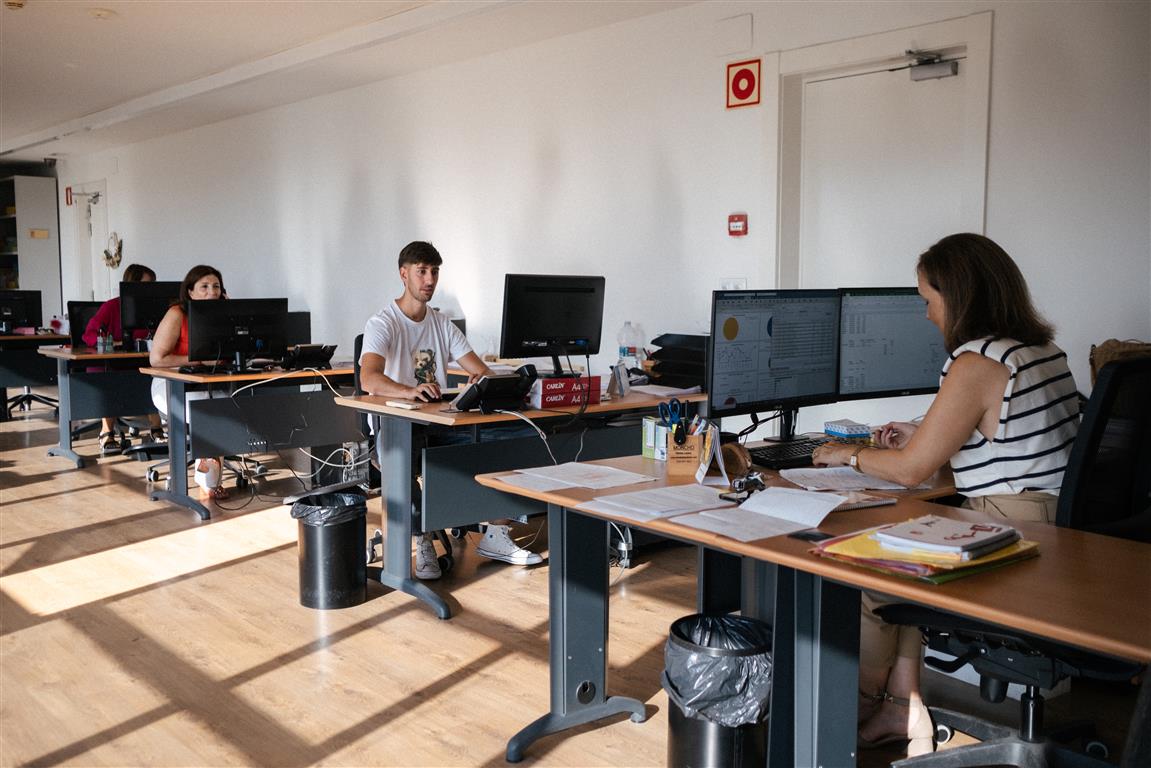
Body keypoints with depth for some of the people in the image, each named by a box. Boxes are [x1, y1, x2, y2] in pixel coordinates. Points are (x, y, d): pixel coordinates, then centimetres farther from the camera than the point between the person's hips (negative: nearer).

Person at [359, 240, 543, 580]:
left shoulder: (443, 325, 12)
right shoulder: (382, 324, -8)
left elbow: (484, 373, 6)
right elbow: (369, 378, -27)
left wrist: (485, 382, -21)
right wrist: (410, 391, -47)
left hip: (439, 425, 6)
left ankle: (497, 534, -1)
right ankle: (423, 544, -20)